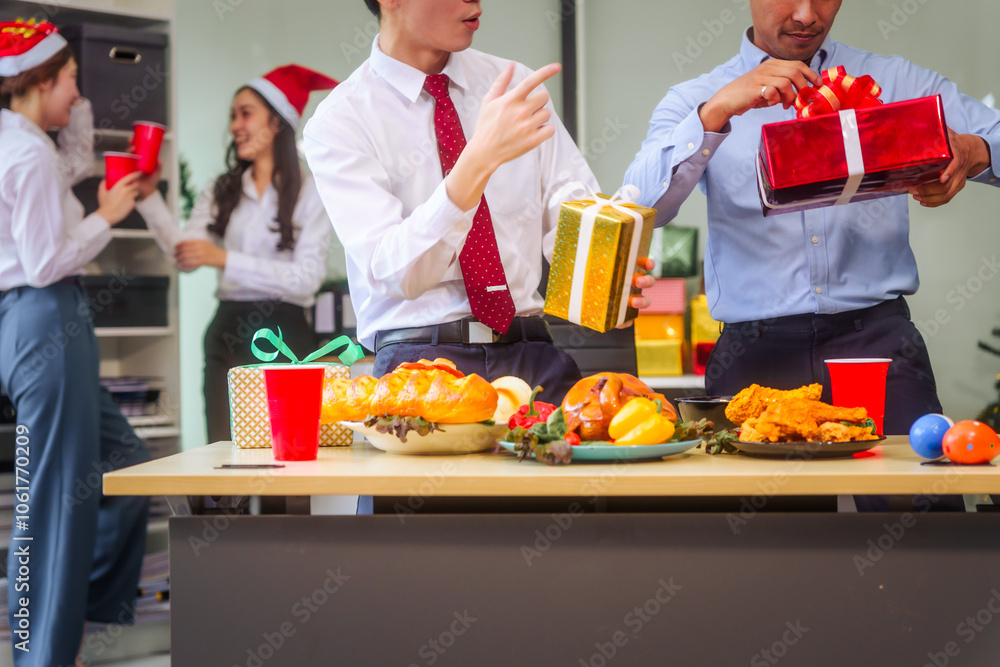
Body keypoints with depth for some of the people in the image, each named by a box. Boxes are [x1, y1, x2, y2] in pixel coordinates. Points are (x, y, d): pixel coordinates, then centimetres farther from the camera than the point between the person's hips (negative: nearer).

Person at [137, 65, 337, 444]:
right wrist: (149, 197, -10)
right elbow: (184, 255, 1)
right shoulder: (222, 192, 14)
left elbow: (307, 277, -12)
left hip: (283, 334, -4)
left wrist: (225, 259, -17)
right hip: (228, 333, 5)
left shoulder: (310, 191, -2)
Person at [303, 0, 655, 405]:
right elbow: (393, 274, -16)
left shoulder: (517, 86, 12)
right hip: (420, 357, -3)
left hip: (533, 355, 4)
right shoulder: (337, 121, -3)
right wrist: (481, 157, -28)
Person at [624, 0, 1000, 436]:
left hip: (876, 338, 1)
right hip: (757, 354, -1)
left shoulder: (893, 81, 15)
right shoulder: (695, 101, 11)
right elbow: (638, 208, -7)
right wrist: (716, 111, -19)